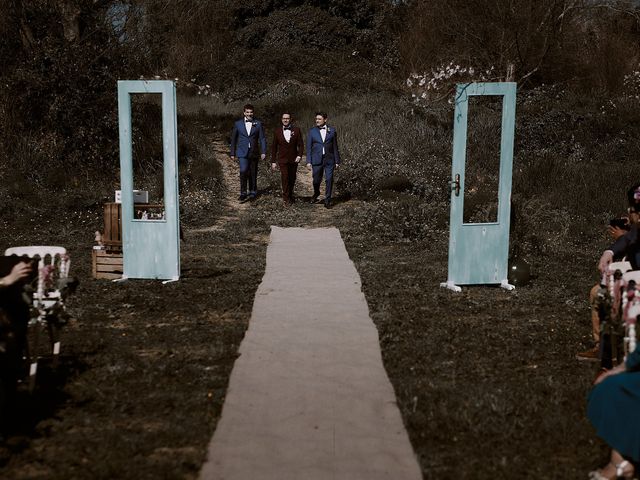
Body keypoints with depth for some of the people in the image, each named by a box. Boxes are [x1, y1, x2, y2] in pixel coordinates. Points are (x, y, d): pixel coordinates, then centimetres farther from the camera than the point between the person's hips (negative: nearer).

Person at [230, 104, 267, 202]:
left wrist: (263, 152, -8)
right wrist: (232, 153, 10)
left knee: (253, 174, 7)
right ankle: (243, 193, -11)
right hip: (242, 153, -1)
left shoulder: (258, 124, 4)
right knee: (243, 171, -19)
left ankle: (252, 193, 23)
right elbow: (233, 139, 11)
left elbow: (262, 139, 2)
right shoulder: (238, 124, 5)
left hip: (254, 153, 1)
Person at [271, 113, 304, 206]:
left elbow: (301, 145, 1)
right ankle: (286, 198, -4)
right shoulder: (277, 131, 1)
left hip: (293, 159, 1)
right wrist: (273, 161, 2)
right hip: (282, 160, -1)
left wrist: (299, 155, -14)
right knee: (285, 178, -12)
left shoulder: (296, 130, 0)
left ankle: (290, 195, 31)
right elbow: (274, 147, 5)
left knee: (292, 179, 11)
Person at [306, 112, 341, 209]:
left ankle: (327, 201, 6)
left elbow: (335, 147, 6)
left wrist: (337, 161, 4)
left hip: (329, 159, 0)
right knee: (316, 180, 7)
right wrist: (308, 161, -4)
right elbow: (309, 147, 3)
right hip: (317, 160, 0)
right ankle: (316, 194, 37)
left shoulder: (332, 131, 4)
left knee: (329, 180, -4)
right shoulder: (312, 132, 4)